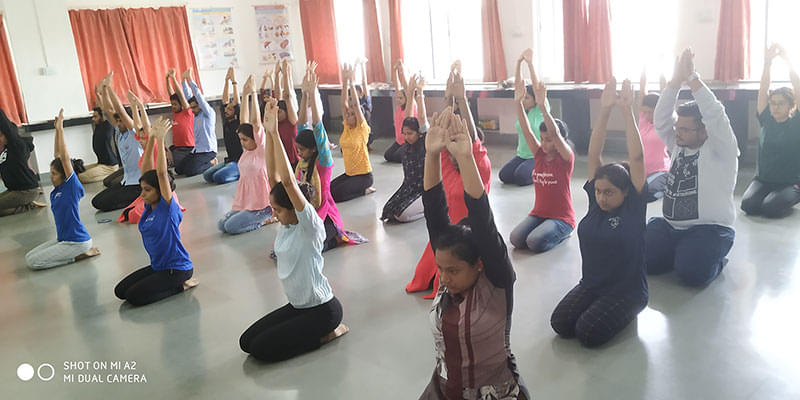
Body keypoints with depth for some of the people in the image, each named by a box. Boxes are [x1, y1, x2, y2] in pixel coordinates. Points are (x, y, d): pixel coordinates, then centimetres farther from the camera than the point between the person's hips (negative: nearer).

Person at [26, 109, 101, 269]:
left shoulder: (72, 187, -14)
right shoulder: (57, 189, 6)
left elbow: (64, 158, -20)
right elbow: (57, 155, 9)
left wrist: (60, 129, -19)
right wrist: (56, 130, 5)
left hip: (77, 241, -9)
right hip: (63, 239, 9)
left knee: (33, 262, -13)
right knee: (29, 257, 8)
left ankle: (82, 253, -4)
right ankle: (80, 252, 8)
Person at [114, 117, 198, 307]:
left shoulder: (168, 207, -16)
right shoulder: (149, 207, 4)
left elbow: (161, 173, -26)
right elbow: (146, 170, 1)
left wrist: (160, 140, -26)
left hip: (177, 268, -9)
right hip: (157, 266, 9)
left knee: (134, 296, -16)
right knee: (120, 291, 5)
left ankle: (181, 284, -2)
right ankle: (171, 283, 13)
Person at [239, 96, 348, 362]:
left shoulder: (310, 226, -21)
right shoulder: (287, 224, -1)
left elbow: (288, 182, -34)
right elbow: (273, 176, -6)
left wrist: (275, 133, -36)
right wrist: (268, 133, -16)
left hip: (322, 310, -9)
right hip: (297, 305, 9)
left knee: (261, 349, -11)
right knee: (246, 342, 5)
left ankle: (328, 332, 3)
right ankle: (315, 330, 15)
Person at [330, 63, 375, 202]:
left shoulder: (362, 129, -11)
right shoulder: (347, 127, 6)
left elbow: (355, 105, -20)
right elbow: (344, 103, -1)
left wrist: (351, 82, -21)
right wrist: (344, 81, -9)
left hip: (364, 175, -8)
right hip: (349, 173, 8)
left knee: (335, 194, -21)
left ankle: (365, 190, 0)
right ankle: (363, 188, 11)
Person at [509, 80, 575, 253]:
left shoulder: (566, 158, -11)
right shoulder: (540, 154, 4)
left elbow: (555, 133, -29)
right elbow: (526, 130, -6)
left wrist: (543, 106, -40)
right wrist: (519, 102, -17)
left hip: (562, 217, -5)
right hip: (538, 213, 5)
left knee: (535, 242, -28)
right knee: (516, 239, -19)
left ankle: (561, 234, 3)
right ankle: (543, 230, 10)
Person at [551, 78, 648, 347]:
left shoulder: (634, 205, -11)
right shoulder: (595, 200, -1)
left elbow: (636, 158, -21)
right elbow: (594, 154, -7)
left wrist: (627, 111, -23)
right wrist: (605, 110, -15)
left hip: (627, 289, -4)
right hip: (591, 284, 4)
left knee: (588, 333, -22)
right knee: (560, 324, -16)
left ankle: (625, 313, 7)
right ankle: (597, 307, 11)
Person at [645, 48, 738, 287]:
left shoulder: (721, 150, -8)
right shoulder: (678, 144, 10)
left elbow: (715, 116, -25)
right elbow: (660, 119, -3)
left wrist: (691, 77, -26)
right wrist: (676, 80, -15)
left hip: (709, 229, -6)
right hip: (670, 225, 6)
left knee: (690, 273, -28)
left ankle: (713, 258, 8)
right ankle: (681, 252, 16)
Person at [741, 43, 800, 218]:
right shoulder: (767, 120, 4)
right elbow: (763, 90, -5)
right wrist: (767, 63, -16)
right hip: (763, 179, 3)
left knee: (770, 208, -27)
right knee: (748, 205, -24)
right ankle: (770, 195, 10)